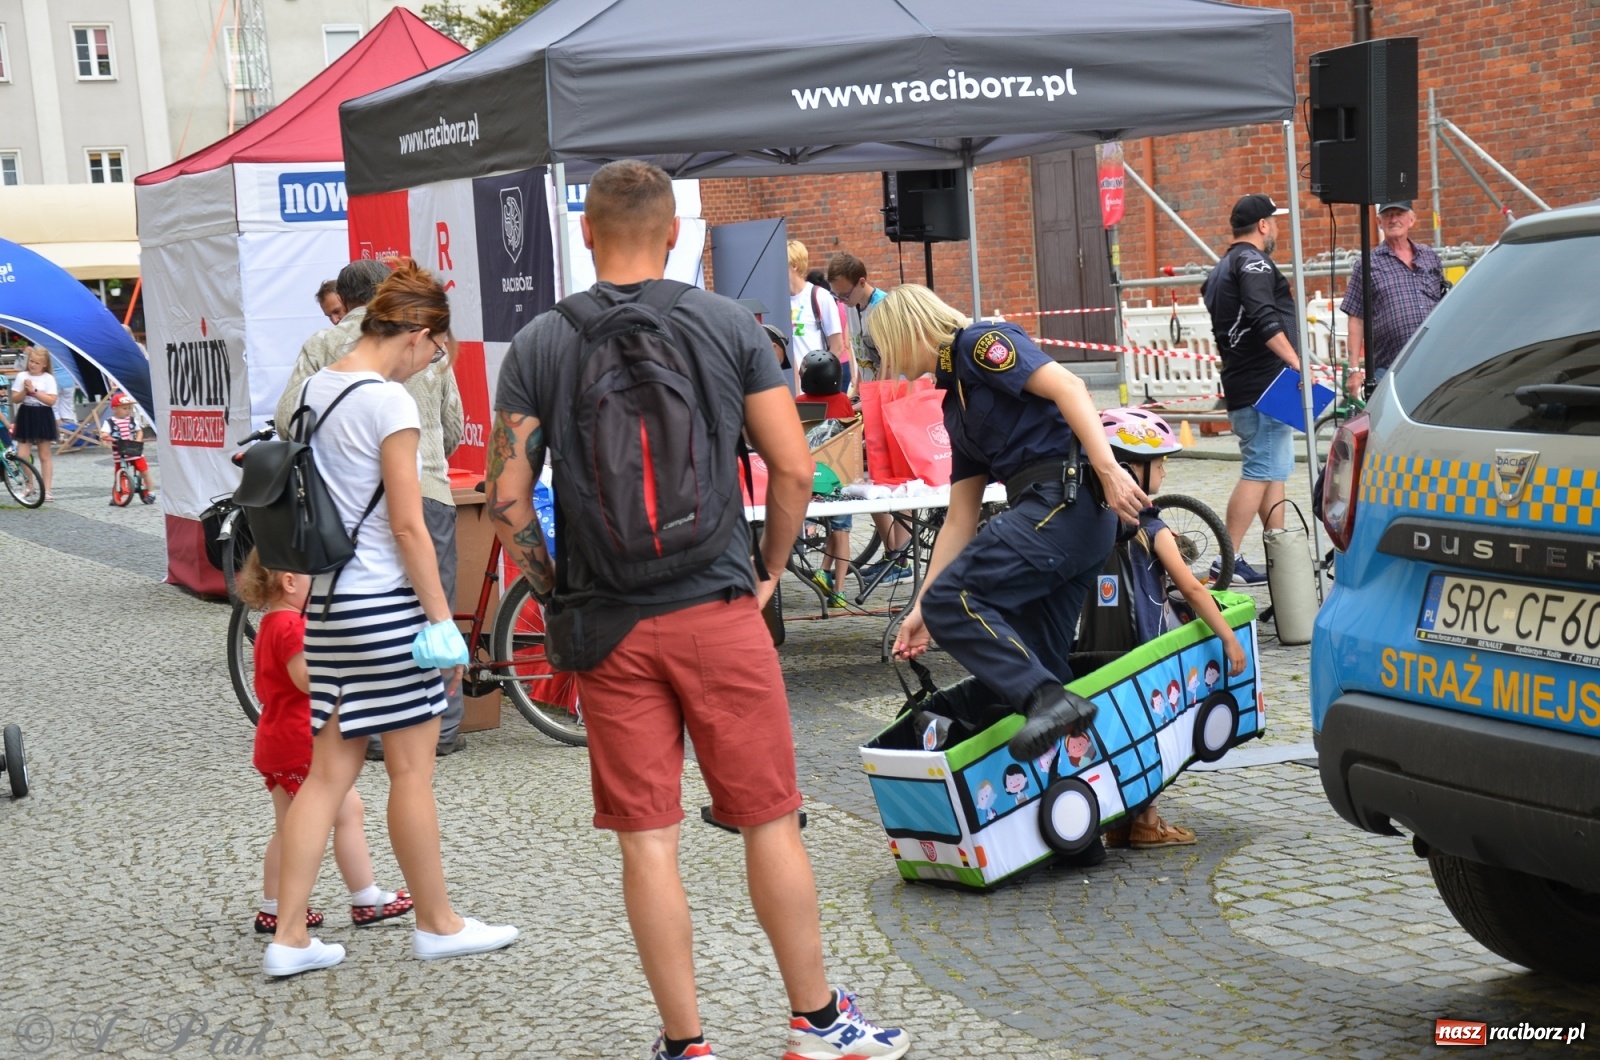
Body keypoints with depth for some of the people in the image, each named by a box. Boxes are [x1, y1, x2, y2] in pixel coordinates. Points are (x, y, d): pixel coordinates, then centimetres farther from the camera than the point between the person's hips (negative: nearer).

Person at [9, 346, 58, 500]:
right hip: (25, 416, 2)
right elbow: (15, 399, 2)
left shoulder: (48, 378, -4)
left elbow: (51, 400, -12)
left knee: (45, 455, 5)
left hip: (43, 417, -2)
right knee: (22, 456, -3)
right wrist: (25, 391, -15)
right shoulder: (21, 376, 2)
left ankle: (46, 490, 8)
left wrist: (34, 391, -17)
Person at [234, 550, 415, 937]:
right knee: (349, 813, -4)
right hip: (300, 742, -11)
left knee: (288, 828, 13)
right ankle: (366, 901, 0)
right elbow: (307, 679, -28)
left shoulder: (270, 625, 16)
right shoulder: (292, 626, -19)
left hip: (276, 742, 11)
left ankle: (272, 909, 15)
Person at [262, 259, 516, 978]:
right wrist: (443, 620, -11)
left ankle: (289, 937, 10)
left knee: (330, 771, 10)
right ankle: (436, 925, 18)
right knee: (412, 770, 5)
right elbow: (407, 526, -16)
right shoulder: (389, 401, -15)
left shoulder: (314, 389, 9)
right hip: (386, 605, -8)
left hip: (328, 602, 8)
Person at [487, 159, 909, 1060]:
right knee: (771, 823, 9)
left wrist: (555, 592, 11)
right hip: (719, 612, -1)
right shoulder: (731, 325, -1)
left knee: (649, 840, 6)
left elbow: (508, 497, -2)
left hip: (607, 628, 1)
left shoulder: (539, 345, 1)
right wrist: (768, 572, 10)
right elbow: (794, 469, -3)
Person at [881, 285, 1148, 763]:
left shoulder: (980, 344, 0)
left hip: (1065, 499, -10)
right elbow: (960, 519, 23)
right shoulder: (956, 403, 25)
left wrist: (1108, 469, -26)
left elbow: (1067, 387, -15)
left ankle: (1051, 702, -25)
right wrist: (922, 608, 19)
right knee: (1034, 660, 9)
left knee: (952, 601, -16)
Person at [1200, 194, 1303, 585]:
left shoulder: (1221, 270, 22)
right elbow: (1264, 321, -23)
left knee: (1274, 470, 13)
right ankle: (1228, 561, -15)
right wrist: (1296, 363, -26)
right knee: (1260, 471, -12)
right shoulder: (1254, 262, -10)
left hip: (1243, 384, 10)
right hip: (1264, 384, -10)